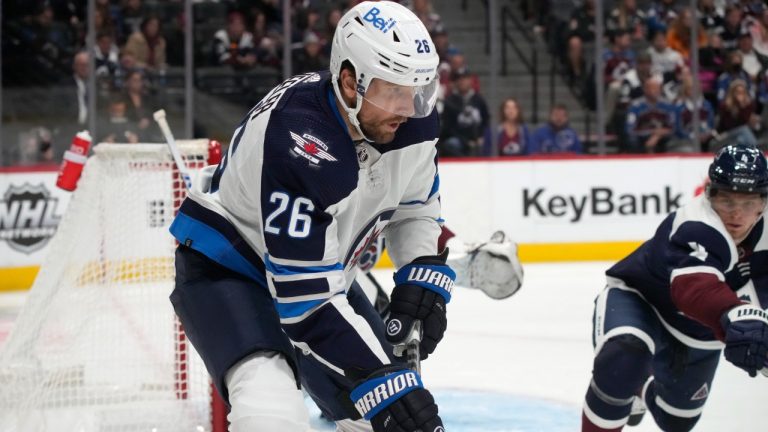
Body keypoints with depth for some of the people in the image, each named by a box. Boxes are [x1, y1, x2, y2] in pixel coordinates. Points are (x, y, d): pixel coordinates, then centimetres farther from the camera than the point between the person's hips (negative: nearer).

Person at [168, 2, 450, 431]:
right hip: (226, 267, -8)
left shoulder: (412, 121, -13)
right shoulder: (299, 145, -36)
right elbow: (306, 296, -37)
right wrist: (382, 378, -40)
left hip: (324, 268, 8)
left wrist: (425, 271, -8)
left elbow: (416, 205, 10)